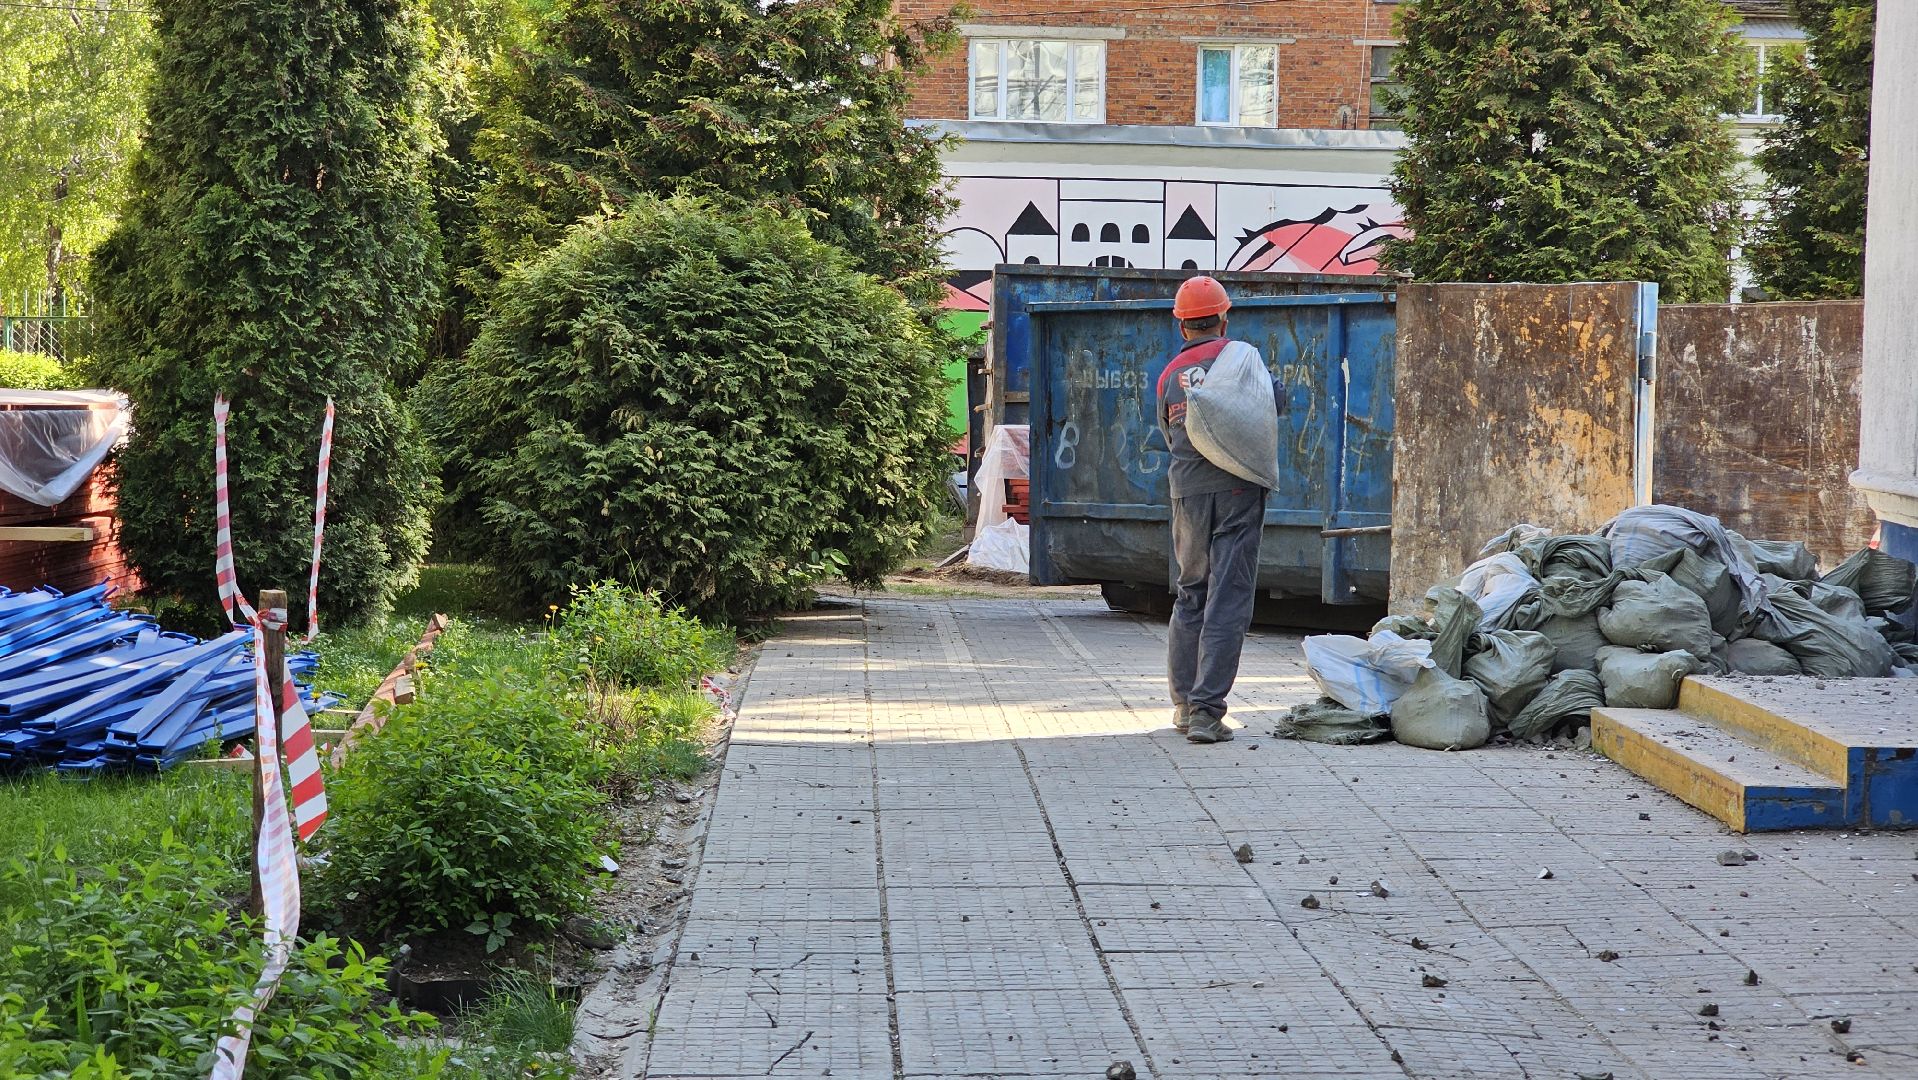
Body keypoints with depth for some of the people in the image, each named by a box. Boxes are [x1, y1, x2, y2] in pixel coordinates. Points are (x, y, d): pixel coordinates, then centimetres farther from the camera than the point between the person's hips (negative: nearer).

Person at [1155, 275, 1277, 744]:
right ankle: (1206, 710, -11)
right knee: (1228, 600, -5)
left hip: (1188, 492, 4)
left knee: (1191, 594, 17)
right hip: (1239, 489, -4)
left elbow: (1171, 437, 15)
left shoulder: (1169, 376, 10)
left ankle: (1184, 703, 19)